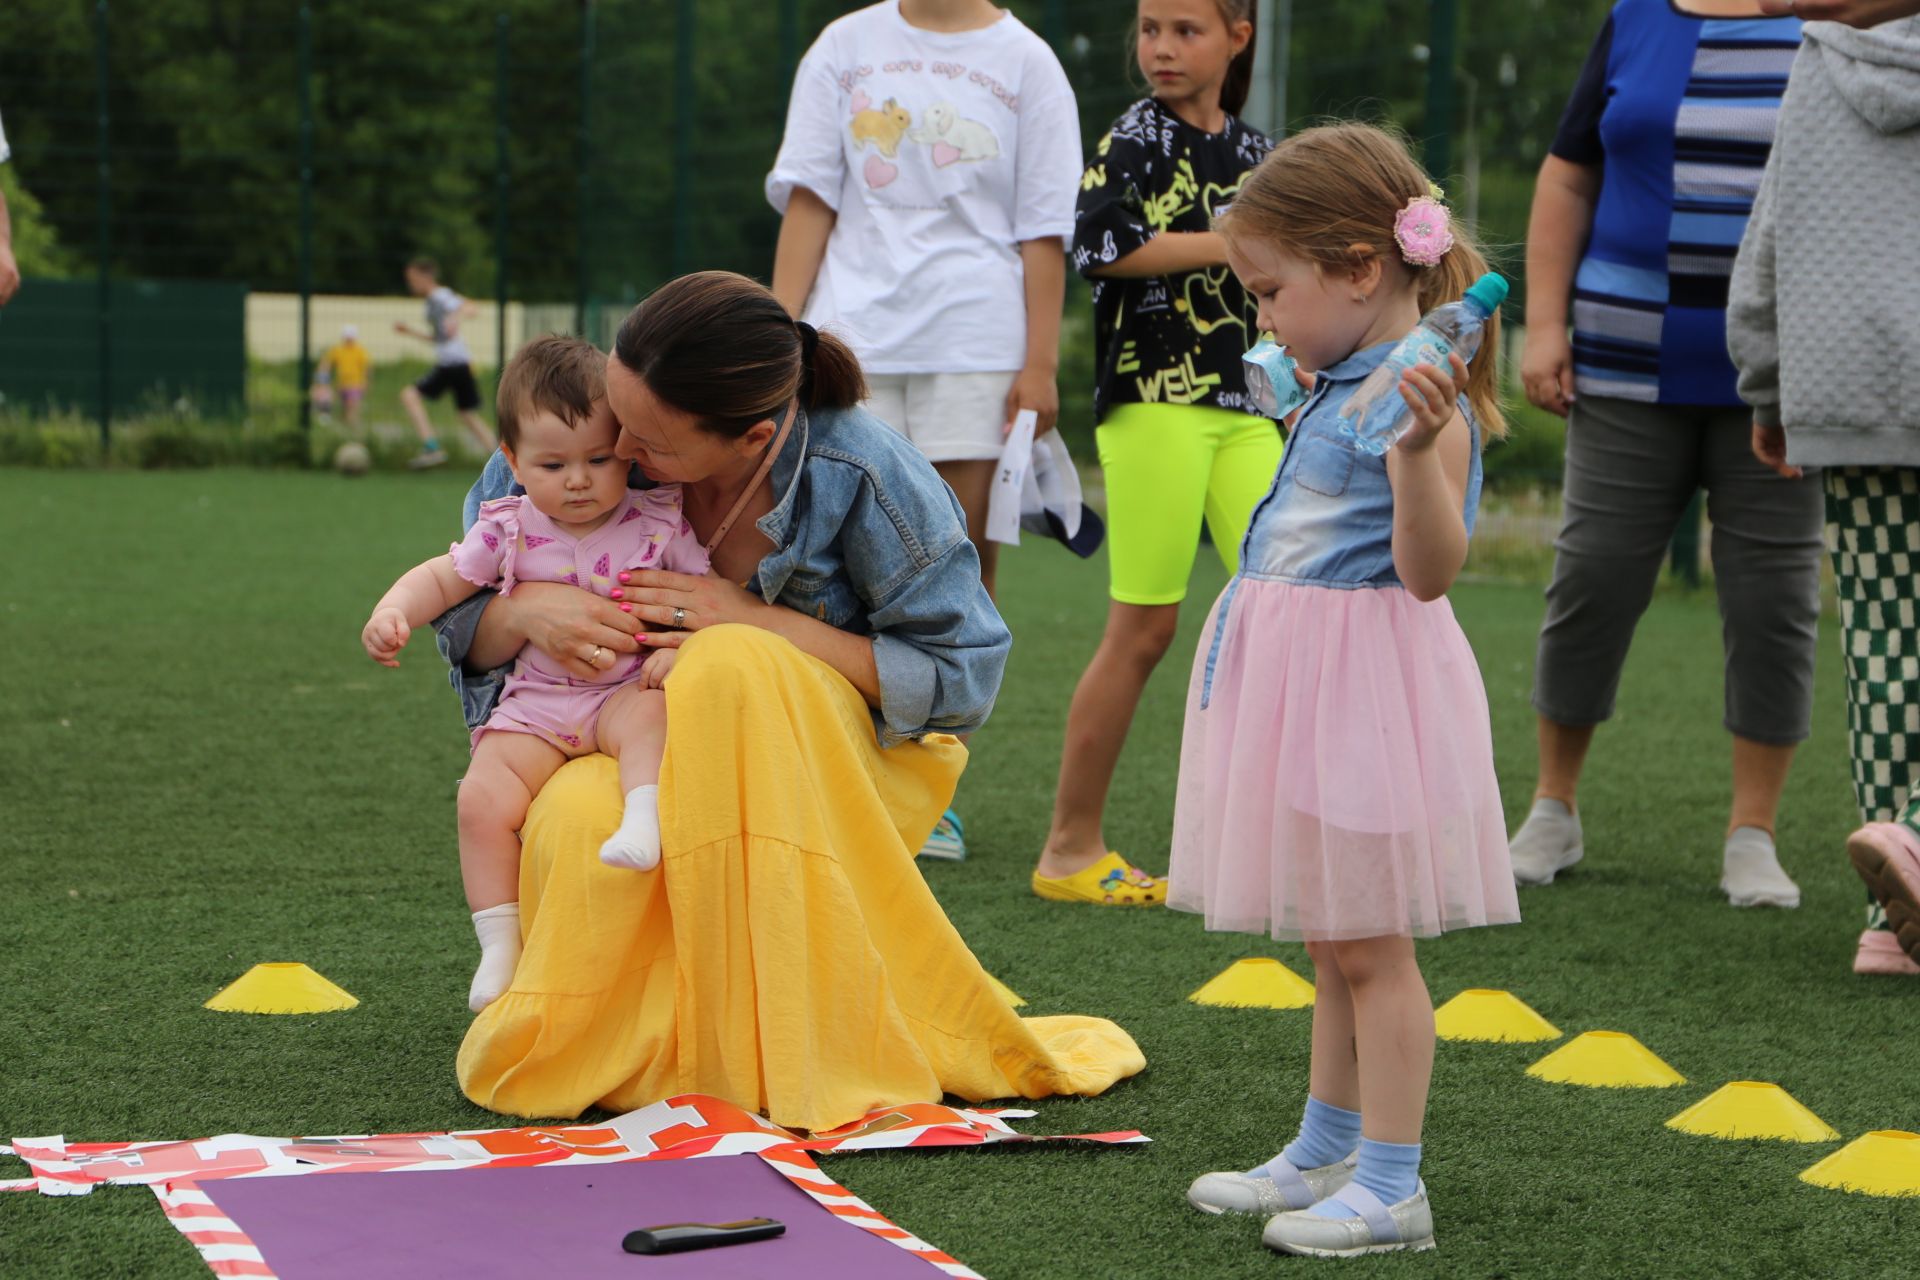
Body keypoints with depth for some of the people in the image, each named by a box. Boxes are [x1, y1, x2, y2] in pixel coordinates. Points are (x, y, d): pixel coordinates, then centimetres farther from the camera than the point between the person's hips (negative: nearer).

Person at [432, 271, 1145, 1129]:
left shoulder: (864, 474, -20)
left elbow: (961, 680, -15)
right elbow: (461, 620, 0)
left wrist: (754, 621, -25)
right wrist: (525, 613, -26)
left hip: (840, 760, -2)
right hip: (644, 754, 2)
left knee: (729, 666, -37)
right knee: (578, 822, -36)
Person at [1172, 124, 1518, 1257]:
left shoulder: (1421, 397, -17)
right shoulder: (1345, 385, 12)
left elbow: (1430, 569, -24)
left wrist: (1419, 447, -39)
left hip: (1366, 685, -10)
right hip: (1303, 679, 10)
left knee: (1369, 945, -4)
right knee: (1336, 945, 18)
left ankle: (1391, 1186, 3)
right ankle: (1325, 1154, 28)